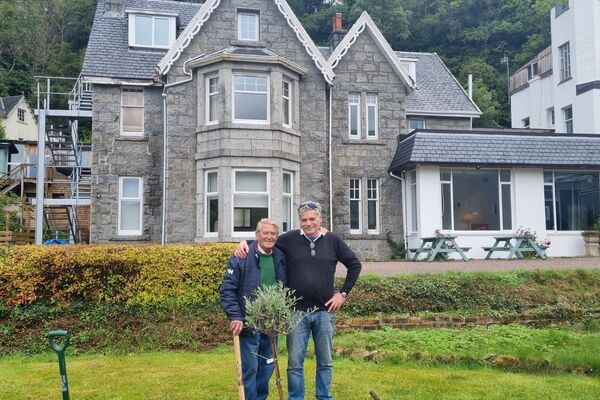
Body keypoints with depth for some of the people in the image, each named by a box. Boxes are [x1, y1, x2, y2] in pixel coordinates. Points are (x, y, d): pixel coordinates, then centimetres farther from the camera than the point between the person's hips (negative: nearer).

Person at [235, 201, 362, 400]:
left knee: (325, 361, 13)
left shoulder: (333, 240, 1)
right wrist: (245, 242, -12)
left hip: (324, 311, 1)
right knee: (295, 362, 5)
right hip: (297, 312, -1)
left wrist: (343, 293, 3)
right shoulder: (290, 239, -2)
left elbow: (355, 264, 8)